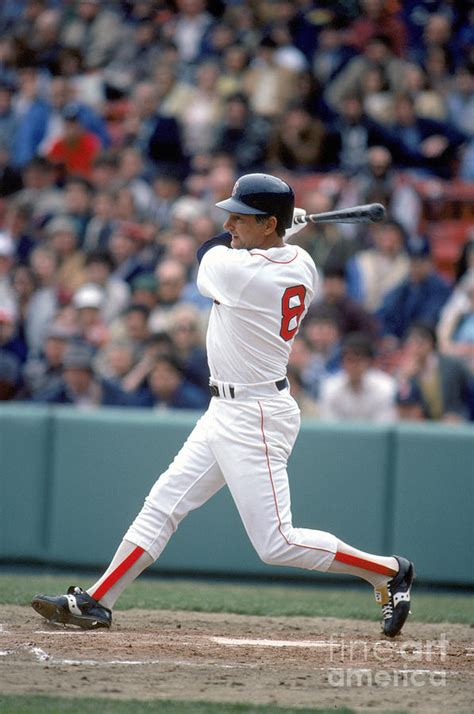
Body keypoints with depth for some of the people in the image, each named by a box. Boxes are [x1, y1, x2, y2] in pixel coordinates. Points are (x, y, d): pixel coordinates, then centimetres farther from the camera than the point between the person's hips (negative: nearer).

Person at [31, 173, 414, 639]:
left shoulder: (236, 268, -23)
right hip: (228, 410, 10)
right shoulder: (301, 265, 1)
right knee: (164, 501, 10)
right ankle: (96, 602, 14)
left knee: (277, 543, -7)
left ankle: (388, 573, 6)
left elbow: (207, 254, 1)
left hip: (255, 418, -10)